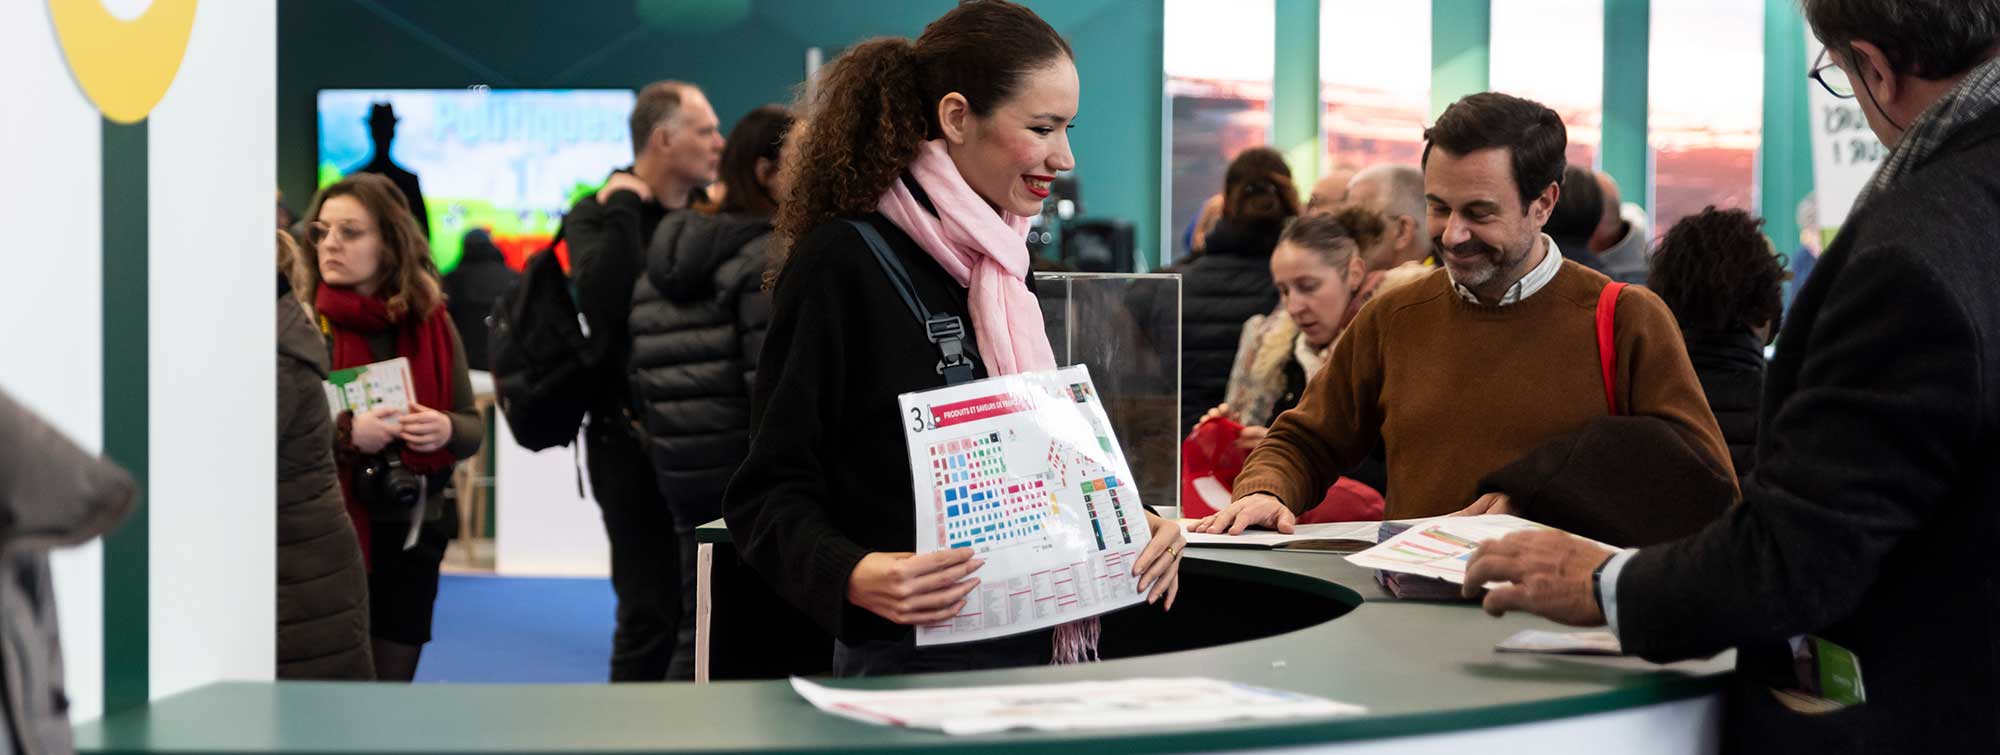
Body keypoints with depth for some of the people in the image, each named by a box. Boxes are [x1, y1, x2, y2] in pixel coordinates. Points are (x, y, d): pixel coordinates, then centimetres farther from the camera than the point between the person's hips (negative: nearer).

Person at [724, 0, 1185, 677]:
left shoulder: (1005, 265, 13)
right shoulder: (842, 265, -11)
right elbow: (768, 493, -13)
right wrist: (852, 577, -32)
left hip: (1037, 647, 8)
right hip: (910, 664, -7)